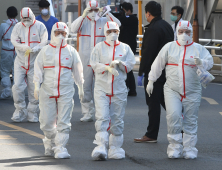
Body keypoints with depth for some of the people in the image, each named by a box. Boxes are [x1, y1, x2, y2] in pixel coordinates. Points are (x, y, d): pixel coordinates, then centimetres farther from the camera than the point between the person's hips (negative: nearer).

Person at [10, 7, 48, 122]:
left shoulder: (40, 27, -2)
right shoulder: (18, 27, 4)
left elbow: (43, 43, -8)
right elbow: (14, 41, -5)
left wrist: (32, 50, -23)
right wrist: (25, 47, -21)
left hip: (35, 63, -1)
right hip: (20, 62, 1)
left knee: (34, 89, 0)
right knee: (18, 87, -7)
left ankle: (32, 113, 11)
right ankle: (20, 111, 7)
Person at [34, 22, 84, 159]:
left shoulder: (71, 51, 7)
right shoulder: (45, 51, 6)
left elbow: (77, 70, 15)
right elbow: (38, 69, 6)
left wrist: (81, 88, 16)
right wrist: (37, 86, -2)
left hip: (66, 91, 0)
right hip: (47, 90, 0)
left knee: (64, 122, -7)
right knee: (47, 121, 1)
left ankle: (60, 148, -6)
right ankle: (50, 141, 29)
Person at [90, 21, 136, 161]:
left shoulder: (125, 48, 10)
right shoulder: (99, 47, 7)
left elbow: (131, 64, 3)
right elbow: (94, 64, -1)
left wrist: (120, 63, -15)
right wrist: (107, 68, -17)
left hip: (119, 89, 2)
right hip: (102, 88, -2)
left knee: (118, 119, 6)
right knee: (102, 118, -12)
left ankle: (115, 148, 16)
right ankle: (101, 148, -18)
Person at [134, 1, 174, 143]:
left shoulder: (153, 29, -17)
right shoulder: (167, 26, 11)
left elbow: (148, 52, -20)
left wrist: (142, 71, -15)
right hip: (167, 71, 9)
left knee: (153, 103, -3)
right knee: (166, 101, 16)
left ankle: (151, 135, 2)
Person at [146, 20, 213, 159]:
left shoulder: (199, 49, 5)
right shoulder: (169, 47, 7)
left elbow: (209, 62, -4)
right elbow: (158, 64, 11)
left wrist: (201, 62, -26)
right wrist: (151, 81, 10)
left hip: (192, 92, 0)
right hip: (172, 90, 0)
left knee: (191, 120, 2)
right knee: (173, 116, -15)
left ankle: (189, 149, 12)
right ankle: (175, 147, -5)